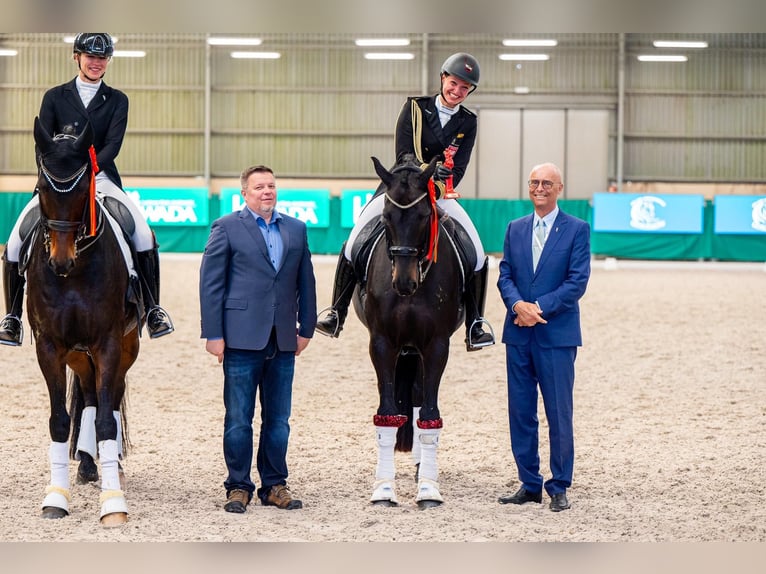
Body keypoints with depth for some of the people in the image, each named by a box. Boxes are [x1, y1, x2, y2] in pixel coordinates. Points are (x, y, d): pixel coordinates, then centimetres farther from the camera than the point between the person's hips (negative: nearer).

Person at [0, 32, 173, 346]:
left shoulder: (117, 100, 9)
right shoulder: (55, 97, 9)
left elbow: (113, 144, -4)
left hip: (101, 177, 0)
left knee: (144, 234, -22)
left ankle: (153, 309, -10)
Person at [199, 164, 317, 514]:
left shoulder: (296, 229, 12)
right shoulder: (226, 228, 1)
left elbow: (305, 282, 15)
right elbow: (211, 284, -2)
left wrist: (306, 328, 9)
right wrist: (213, 334, -8)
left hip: (282, 340, 4)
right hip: (242, 338, -4)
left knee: (278, 420, 8)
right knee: (238, 420, 1)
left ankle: (275, 485, 17)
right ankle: (238, 487, 9)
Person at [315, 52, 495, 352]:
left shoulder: (467, 122, 0)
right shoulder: (415, 108, -6)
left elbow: (459, 169, -8)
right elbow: (403, 156, -14)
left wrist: (439, 187, -27)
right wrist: (430, 171, -32)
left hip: (440, 193, 2)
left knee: (477, 254, -13)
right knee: (354, 242, -16)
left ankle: (475, 326, -3)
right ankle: (336, 315, -5)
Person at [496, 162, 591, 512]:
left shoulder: (577, 230, -1)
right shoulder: (515, 229, 13)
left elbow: (577, 281, -8)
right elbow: (505, 275, 7)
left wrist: (539, 308, -16)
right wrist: (517, 305, -13)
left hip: (557, 334, -4)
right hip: (519, 334, 4)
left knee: (559, 414, -1)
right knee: (520, 413, 7)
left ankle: (559, 487, 7)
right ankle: (529, 484, 16)